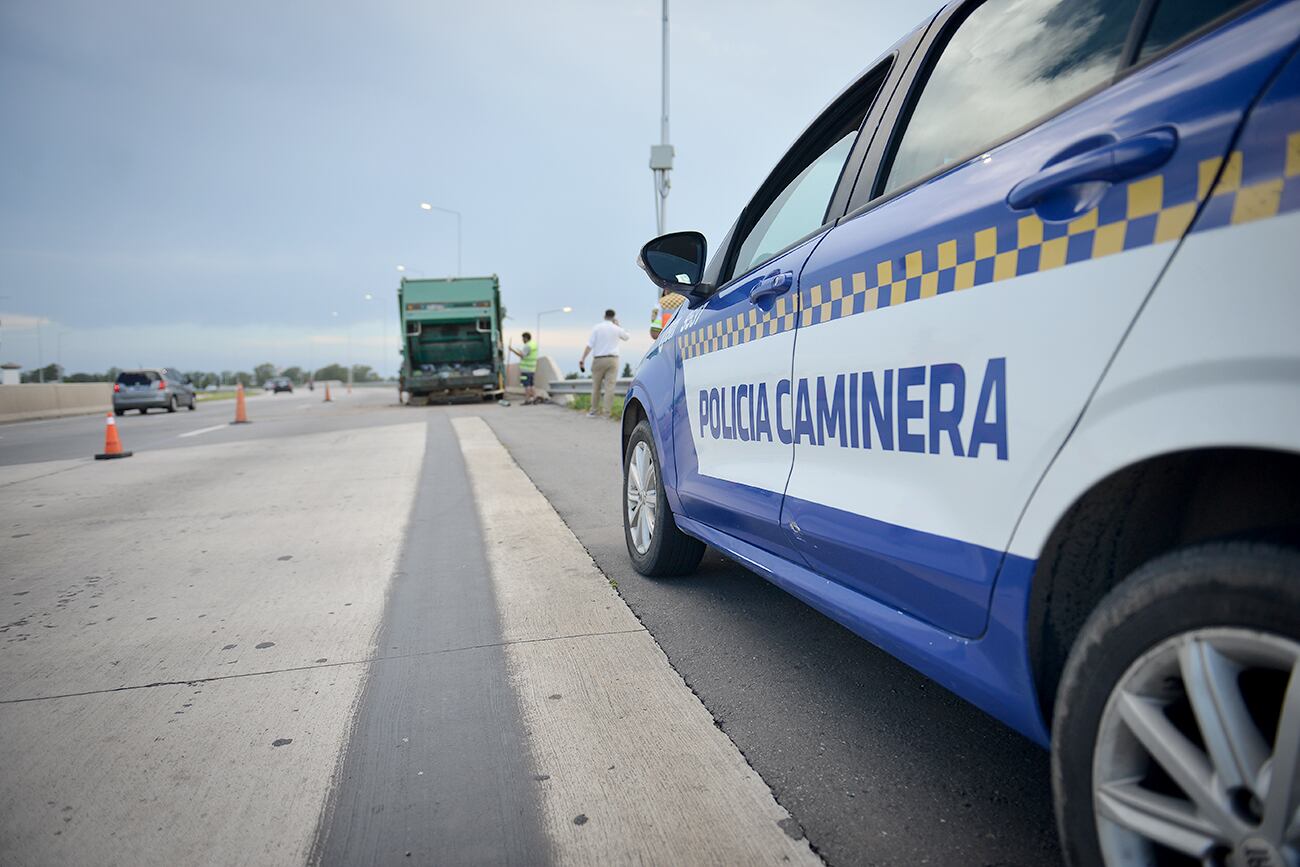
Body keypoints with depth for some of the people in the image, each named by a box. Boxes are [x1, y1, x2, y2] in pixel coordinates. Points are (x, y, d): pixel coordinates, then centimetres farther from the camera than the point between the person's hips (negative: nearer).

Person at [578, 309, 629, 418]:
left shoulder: (597, 327, 1)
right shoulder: (617, 329, 4)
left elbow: (589, 345, -6)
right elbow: (627, 336, 26)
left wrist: (583, 359, -7)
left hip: (599, 359, 0)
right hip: (612, 359, 0)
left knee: (596, 386, 9)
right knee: (609, 386, -4)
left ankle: (593, 410, 15)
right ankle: (606, 412, -8)